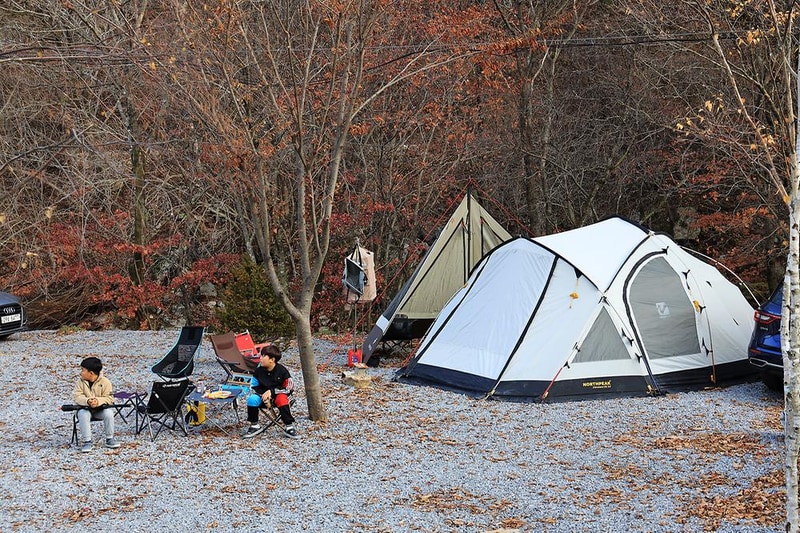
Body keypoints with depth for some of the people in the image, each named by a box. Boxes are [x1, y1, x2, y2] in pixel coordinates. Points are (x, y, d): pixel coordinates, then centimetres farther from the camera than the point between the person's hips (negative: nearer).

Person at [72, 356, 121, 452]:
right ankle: (86, 441, -24)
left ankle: (109, 439, -11)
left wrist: (98, 401, -32)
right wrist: (87, 401, -32)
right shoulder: (80, 382, -3)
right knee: (83, 415, -33)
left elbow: (109, 398, -12)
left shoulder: (105, 382, -8)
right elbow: (76, 397, -11)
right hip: (85, 408, 0)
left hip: (100, 409, 0)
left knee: (109, 413, -29)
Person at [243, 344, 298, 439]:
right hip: (263, 394, 3)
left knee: (281, 399, -36)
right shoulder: (259, 370, -7)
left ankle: (288, 427, -24)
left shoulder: (281, 370, -16)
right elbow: (254, 386, 3)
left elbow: (290, 388, -13)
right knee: (252, 399, -26)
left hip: (277, 395, -3)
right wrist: (264, 396, -16)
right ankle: (255, 426, -7)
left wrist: (271, 391, -20)